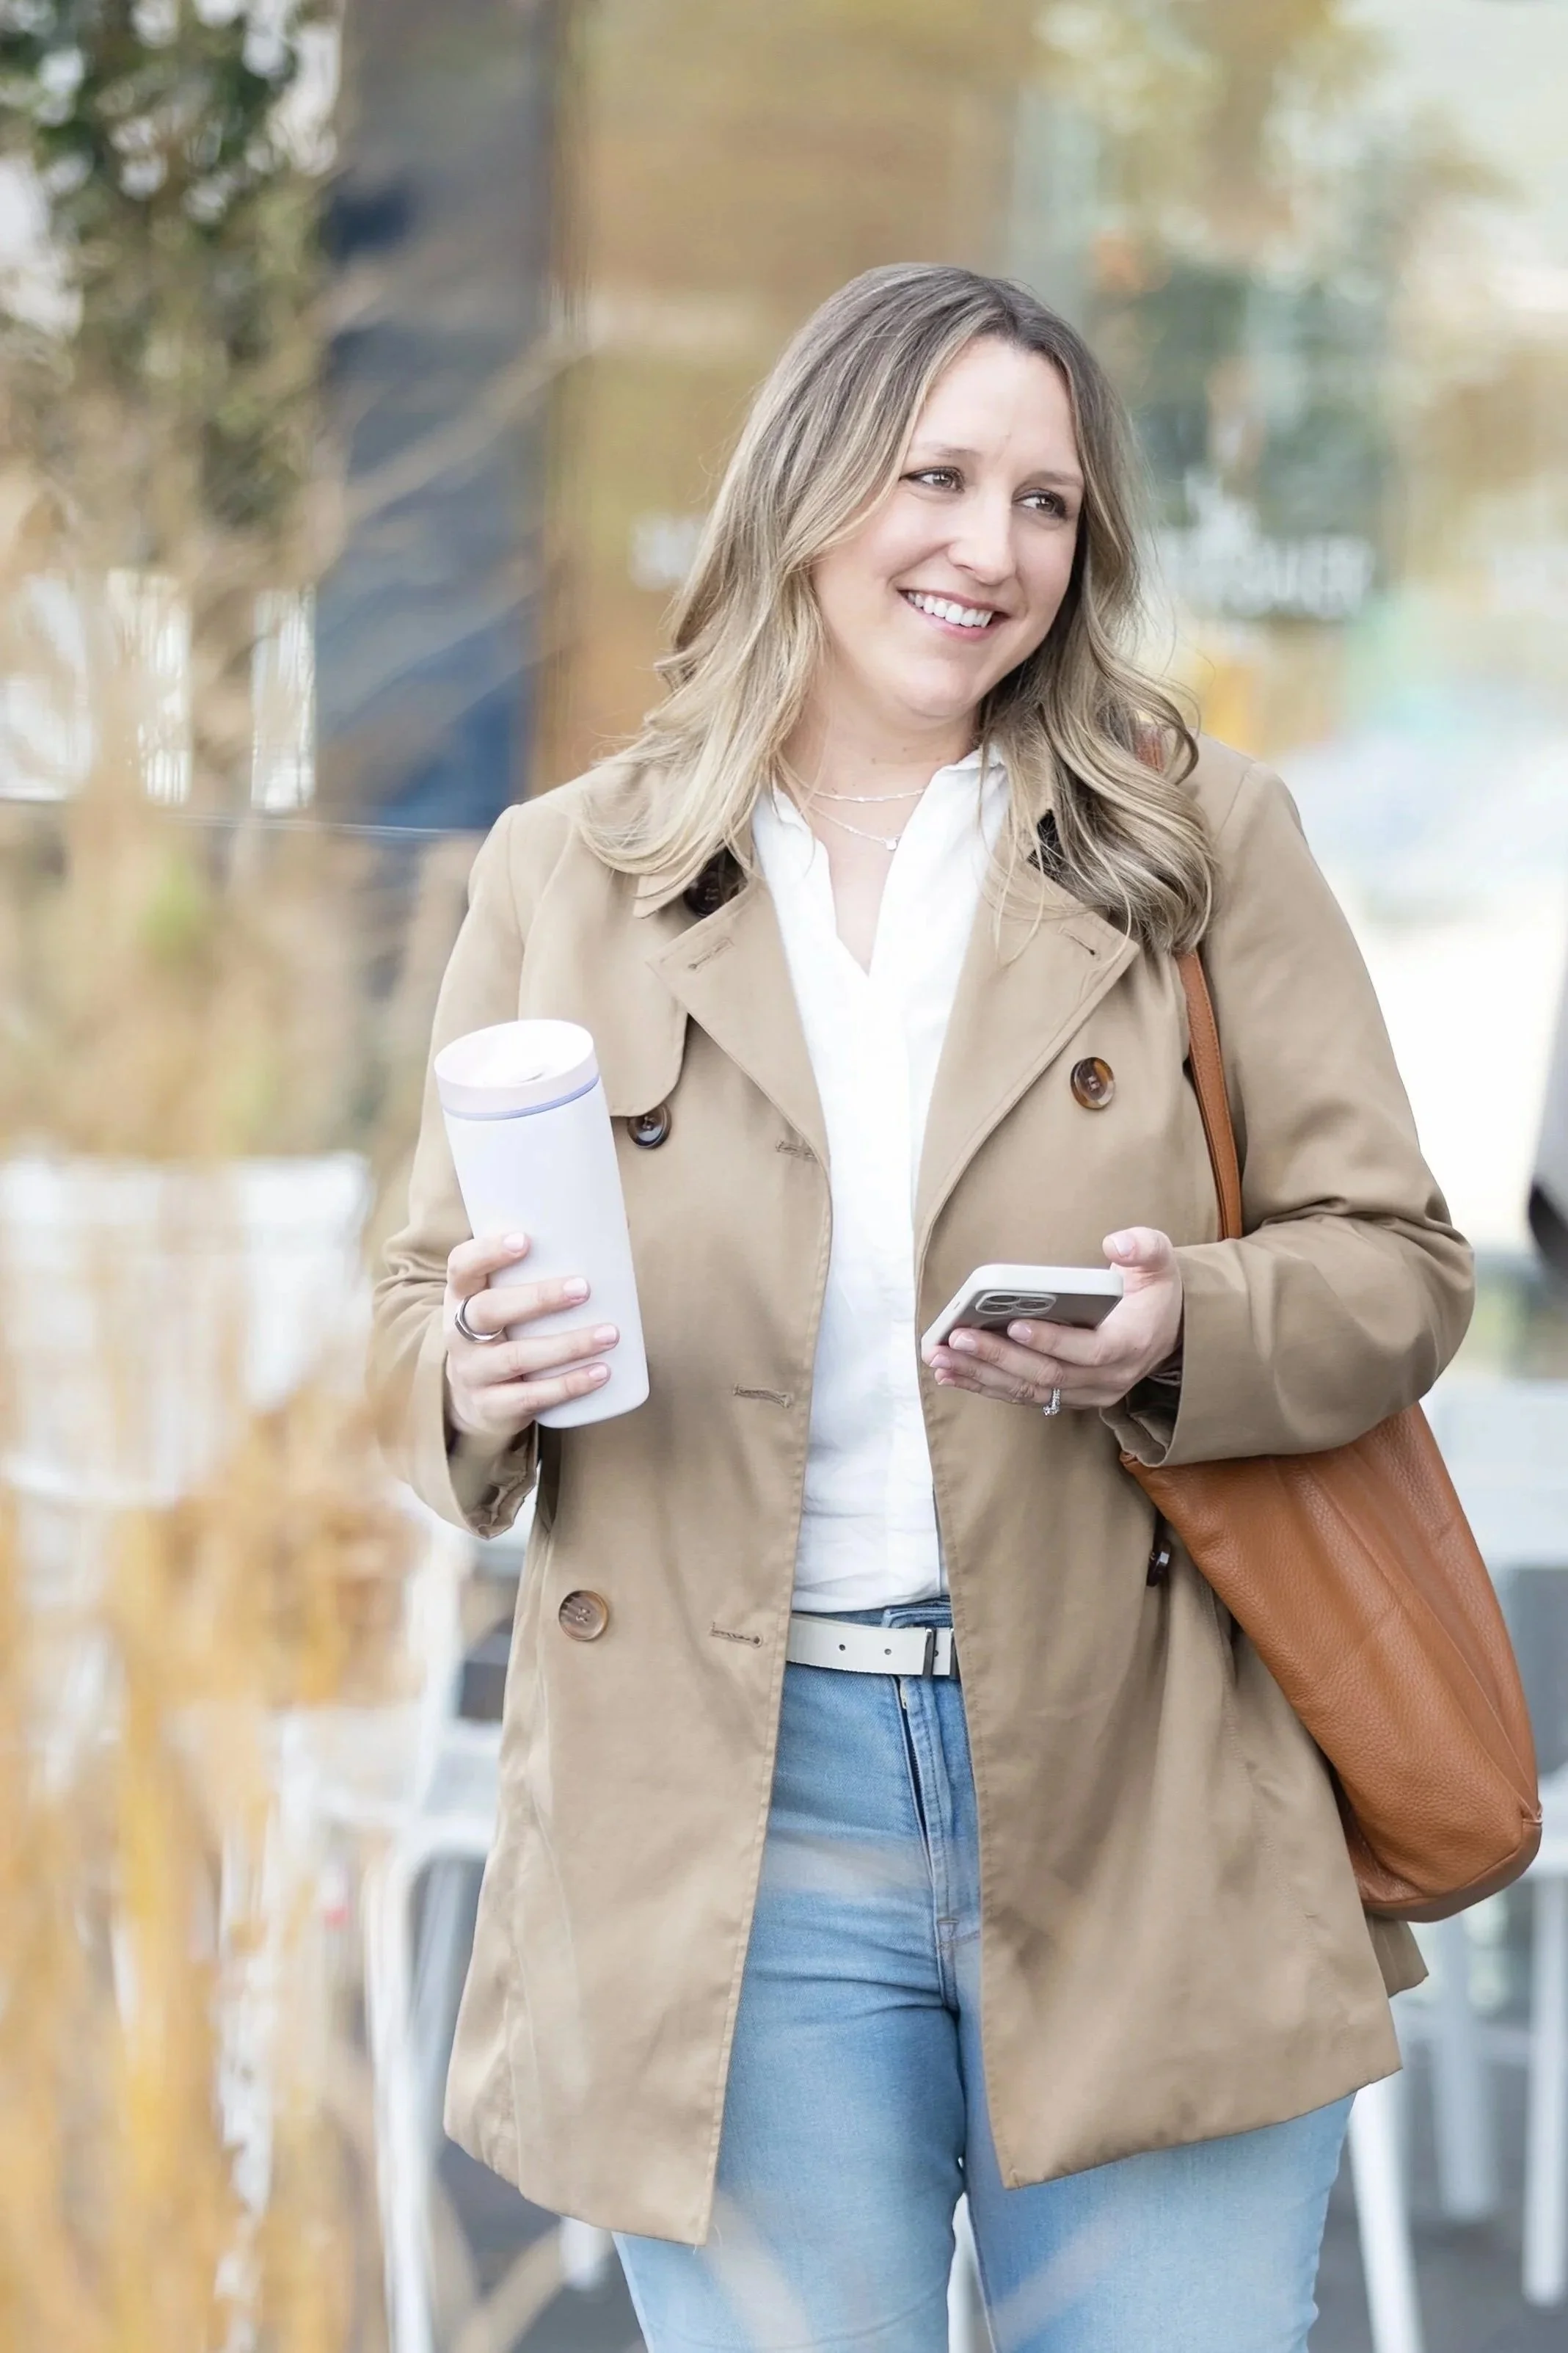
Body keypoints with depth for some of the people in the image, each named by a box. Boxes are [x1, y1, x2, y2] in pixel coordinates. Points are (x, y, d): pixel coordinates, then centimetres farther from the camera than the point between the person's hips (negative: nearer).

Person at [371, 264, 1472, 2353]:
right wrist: (478, 1379, -13)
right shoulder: (568, 875, 7)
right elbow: (424, 1308, 11)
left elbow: (1397, 1261, 5)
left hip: (1147, 1823, 0)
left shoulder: (1201, 837, 5)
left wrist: (1182, 1337, -16)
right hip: (737, 1831, 0)